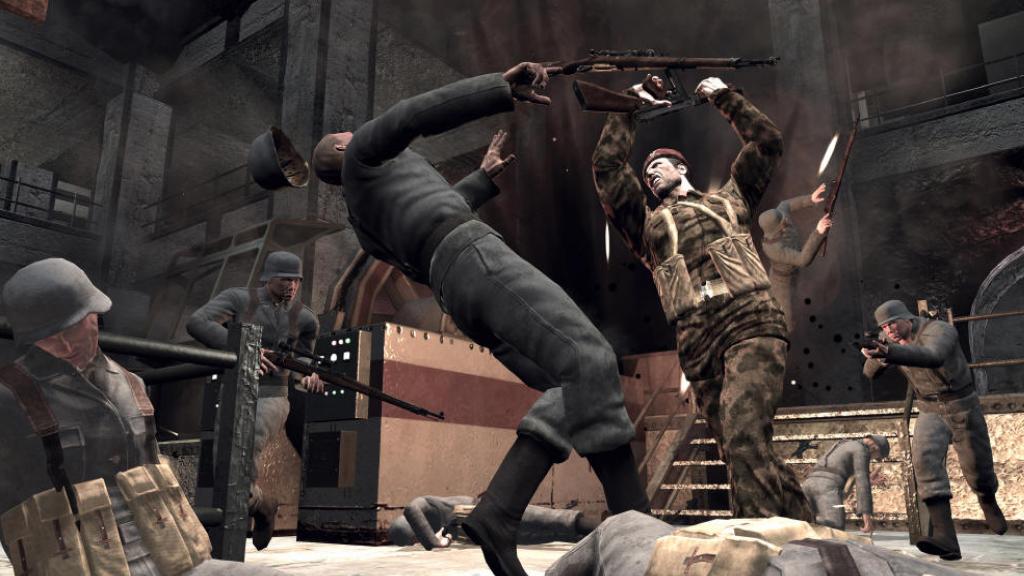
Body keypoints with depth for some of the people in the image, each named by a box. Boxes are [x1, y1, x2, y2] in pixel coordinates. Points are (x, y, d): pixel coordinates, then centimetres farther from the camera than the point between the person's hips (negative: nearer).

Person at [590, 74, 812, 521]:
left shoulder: (729, 200, 28)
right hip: (698, 347, 3)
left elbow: (767, 141, 30)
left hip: (752, 326, -3)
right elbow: (607, 164, 20)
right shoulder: (647, 224, 27)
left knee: (743, 436, -24)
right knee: (743, 451, 1)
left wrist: (725, 97, 35)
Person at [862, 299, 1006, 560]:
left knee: (978, 472, 11)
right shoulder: (889, 338, -7)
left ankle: (989, 502, 53)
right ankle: (945, 539, -34)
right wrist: (881, 356, -28)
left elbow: (932, 357, -52)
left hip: (964, 408, -3)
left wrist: (889, 352, -68)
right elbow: (870, 372, -4)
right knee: (926, 458, -26)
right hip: (931, 412, 3)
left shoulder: (940, 330, -29)